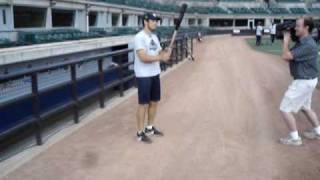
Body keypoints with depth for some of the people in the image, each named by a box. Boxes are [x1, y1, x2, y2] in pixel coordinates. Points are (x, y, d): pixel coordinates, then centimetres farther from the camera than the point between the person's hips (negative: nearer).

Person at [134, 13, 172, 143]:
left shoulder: (154, 37, 12)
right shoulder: (139, 37, -16)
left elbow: (159, 53, 13)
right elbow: (143, 57, -25)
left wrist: (165, 52, -9)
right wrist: (161, 58, -29)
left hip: (155, 74, 9)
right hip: (144, 76, -9)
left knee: (154, 102, 15)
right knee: (144, 104, -3)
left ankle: (150, 128, 30)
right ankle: (140, 133, 9)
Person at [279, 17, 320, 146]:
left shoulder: (308, 45, -26)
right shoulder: (302, 41, 4)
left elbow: (286, 56, -28)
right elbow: (289, 54, 13)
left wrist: (286, 40, -15)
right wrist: (287, 40, 2)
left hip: (304, 82, -10)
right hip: (306, 80, 10)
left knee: (285, 109, -4)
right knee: (305, 107, 26)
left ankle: (294, 138, 7)